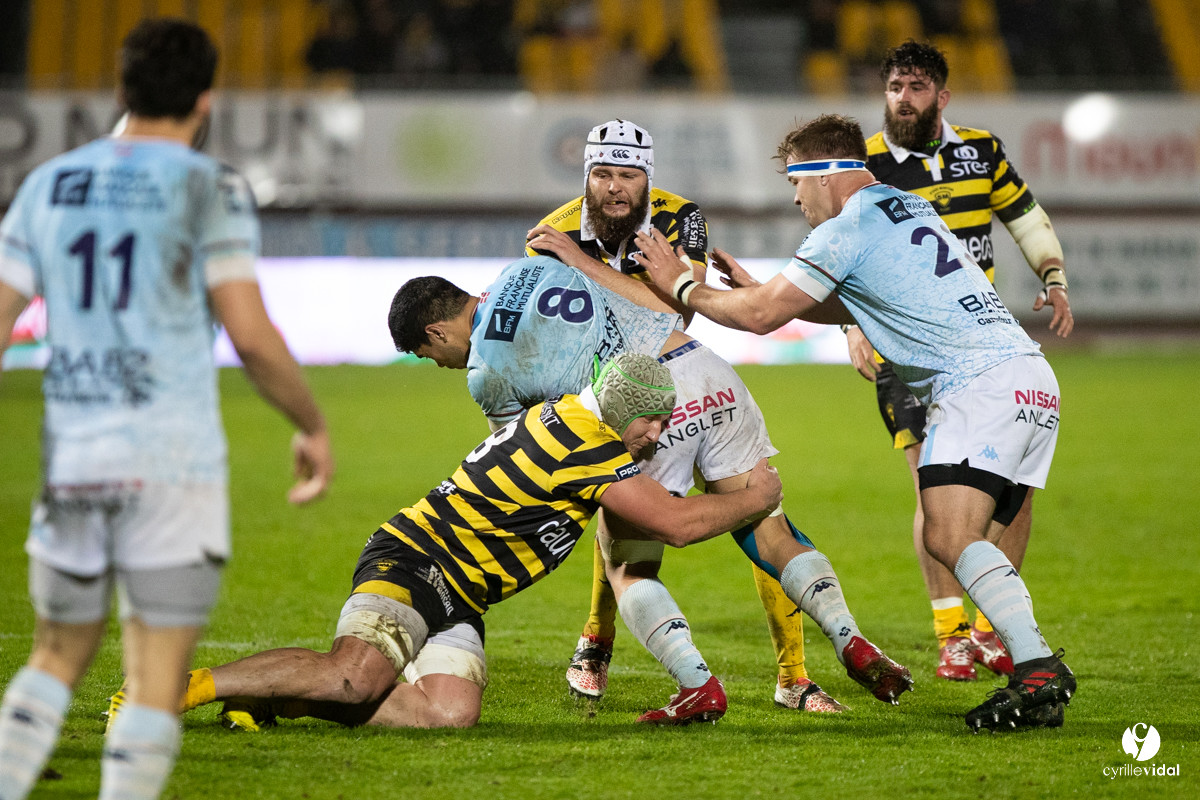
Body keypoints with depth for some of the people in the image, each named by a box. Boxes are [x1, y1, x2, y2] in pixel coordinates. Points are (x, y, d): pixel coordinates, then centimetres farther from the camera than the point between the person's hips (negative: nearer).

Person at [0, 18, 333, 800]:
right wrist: (314, 427, 5)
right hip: (174, 466, -4)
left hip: (71, 463, 4)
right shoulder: (208, 188, -4)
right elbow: (251, 335, -10)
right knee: (157, 683, 1)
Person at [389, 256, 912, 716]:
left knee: (627, 565, 16)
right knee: (772, 535, 11)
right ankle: (851, 642, -8)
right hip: (704, 370, 6)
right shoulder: (528, 267, 18)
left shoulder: (486, 375, 2)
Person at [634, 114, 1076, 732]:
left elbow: (759, 316, -2)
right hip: (1034, 382, 10)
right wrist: (762, 287, 35)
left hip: (981, 381, -10)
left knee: (949, 537, -19)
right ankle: (1037, 678, -8)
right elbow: (852, 307, 38)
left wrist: (682, 286, 13)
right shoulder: (906, 207, 25)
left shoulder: (849, 228, -4)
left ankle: (1037, 669, -33)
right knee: (972, 548, 6)